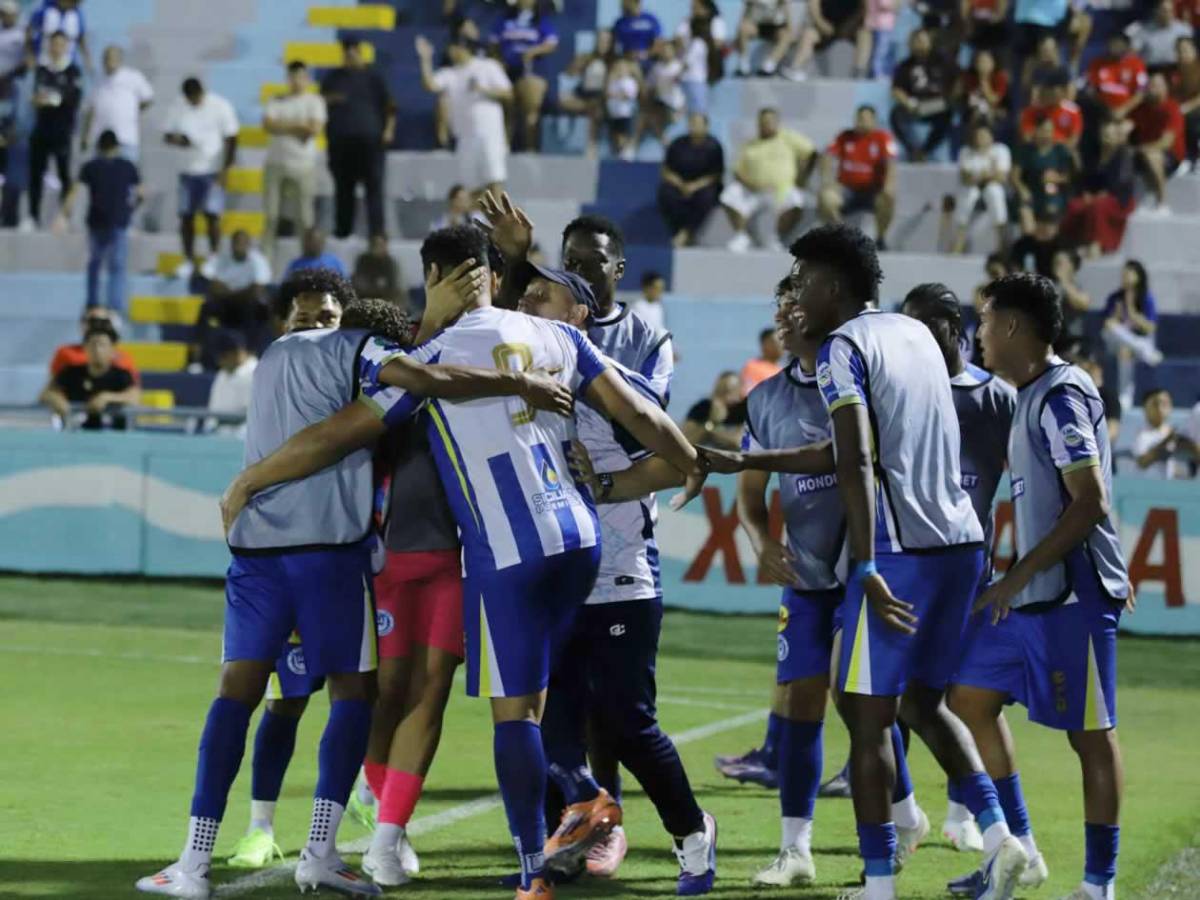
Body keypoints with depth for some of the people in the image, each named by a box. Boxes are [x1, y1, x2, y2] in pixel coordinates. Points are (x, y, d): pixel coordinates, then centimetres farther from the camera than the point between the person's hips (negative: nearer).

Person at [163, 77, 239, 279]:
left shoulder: (220, 106, -7)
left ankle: (213, 259, 4)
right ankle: (188, 261, 10)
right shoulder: (178, 108, 3)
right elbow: (168, 135, 8)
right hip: (188, 170, 4)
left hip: (213, 170, -4)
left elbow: (231, 139, -5)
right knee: (186, 215, 1)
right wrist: (176, 140, -17)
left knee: (212, 214, -9)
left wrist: (225, 169, -11)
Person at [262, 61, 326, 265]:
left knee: (305, 217, -3)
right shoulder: (276, 101, 11)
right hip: (276, 163, 2)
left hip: (303, 165, -2)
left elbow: (315, 129, -10)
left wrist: (283, 125, -4)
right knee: (271, 215, 2)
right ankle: (266, 258, 5)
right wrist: (299, 126, -9)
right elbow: (268, 125, -5)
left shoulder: (314, 101, 4)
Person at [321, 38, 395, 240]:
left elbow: (389, 105, 6)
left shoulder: (372, 76, 7)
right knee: (343, 187, 5)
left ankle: (377, 231, -14)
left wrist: (389, 130, -5)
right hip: (340, 139, 3)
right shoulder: (333, 77, 13)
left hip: (370, 140, -3)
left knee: (374, 186, -10)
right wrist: (329, 100, -6)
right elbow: (321, 102, 17)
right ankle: (343, 229, 14)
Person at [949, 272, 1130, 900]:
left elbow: (1090, 504, -21)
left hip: (1071, 595, -10)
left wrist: (1019, 576, -19)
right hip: (1031, 593, 10)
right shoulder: (1033, 396, 13)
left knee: (1090, 733, -3)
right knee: (971, 697, 13)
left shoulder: (1061, 396, -16)